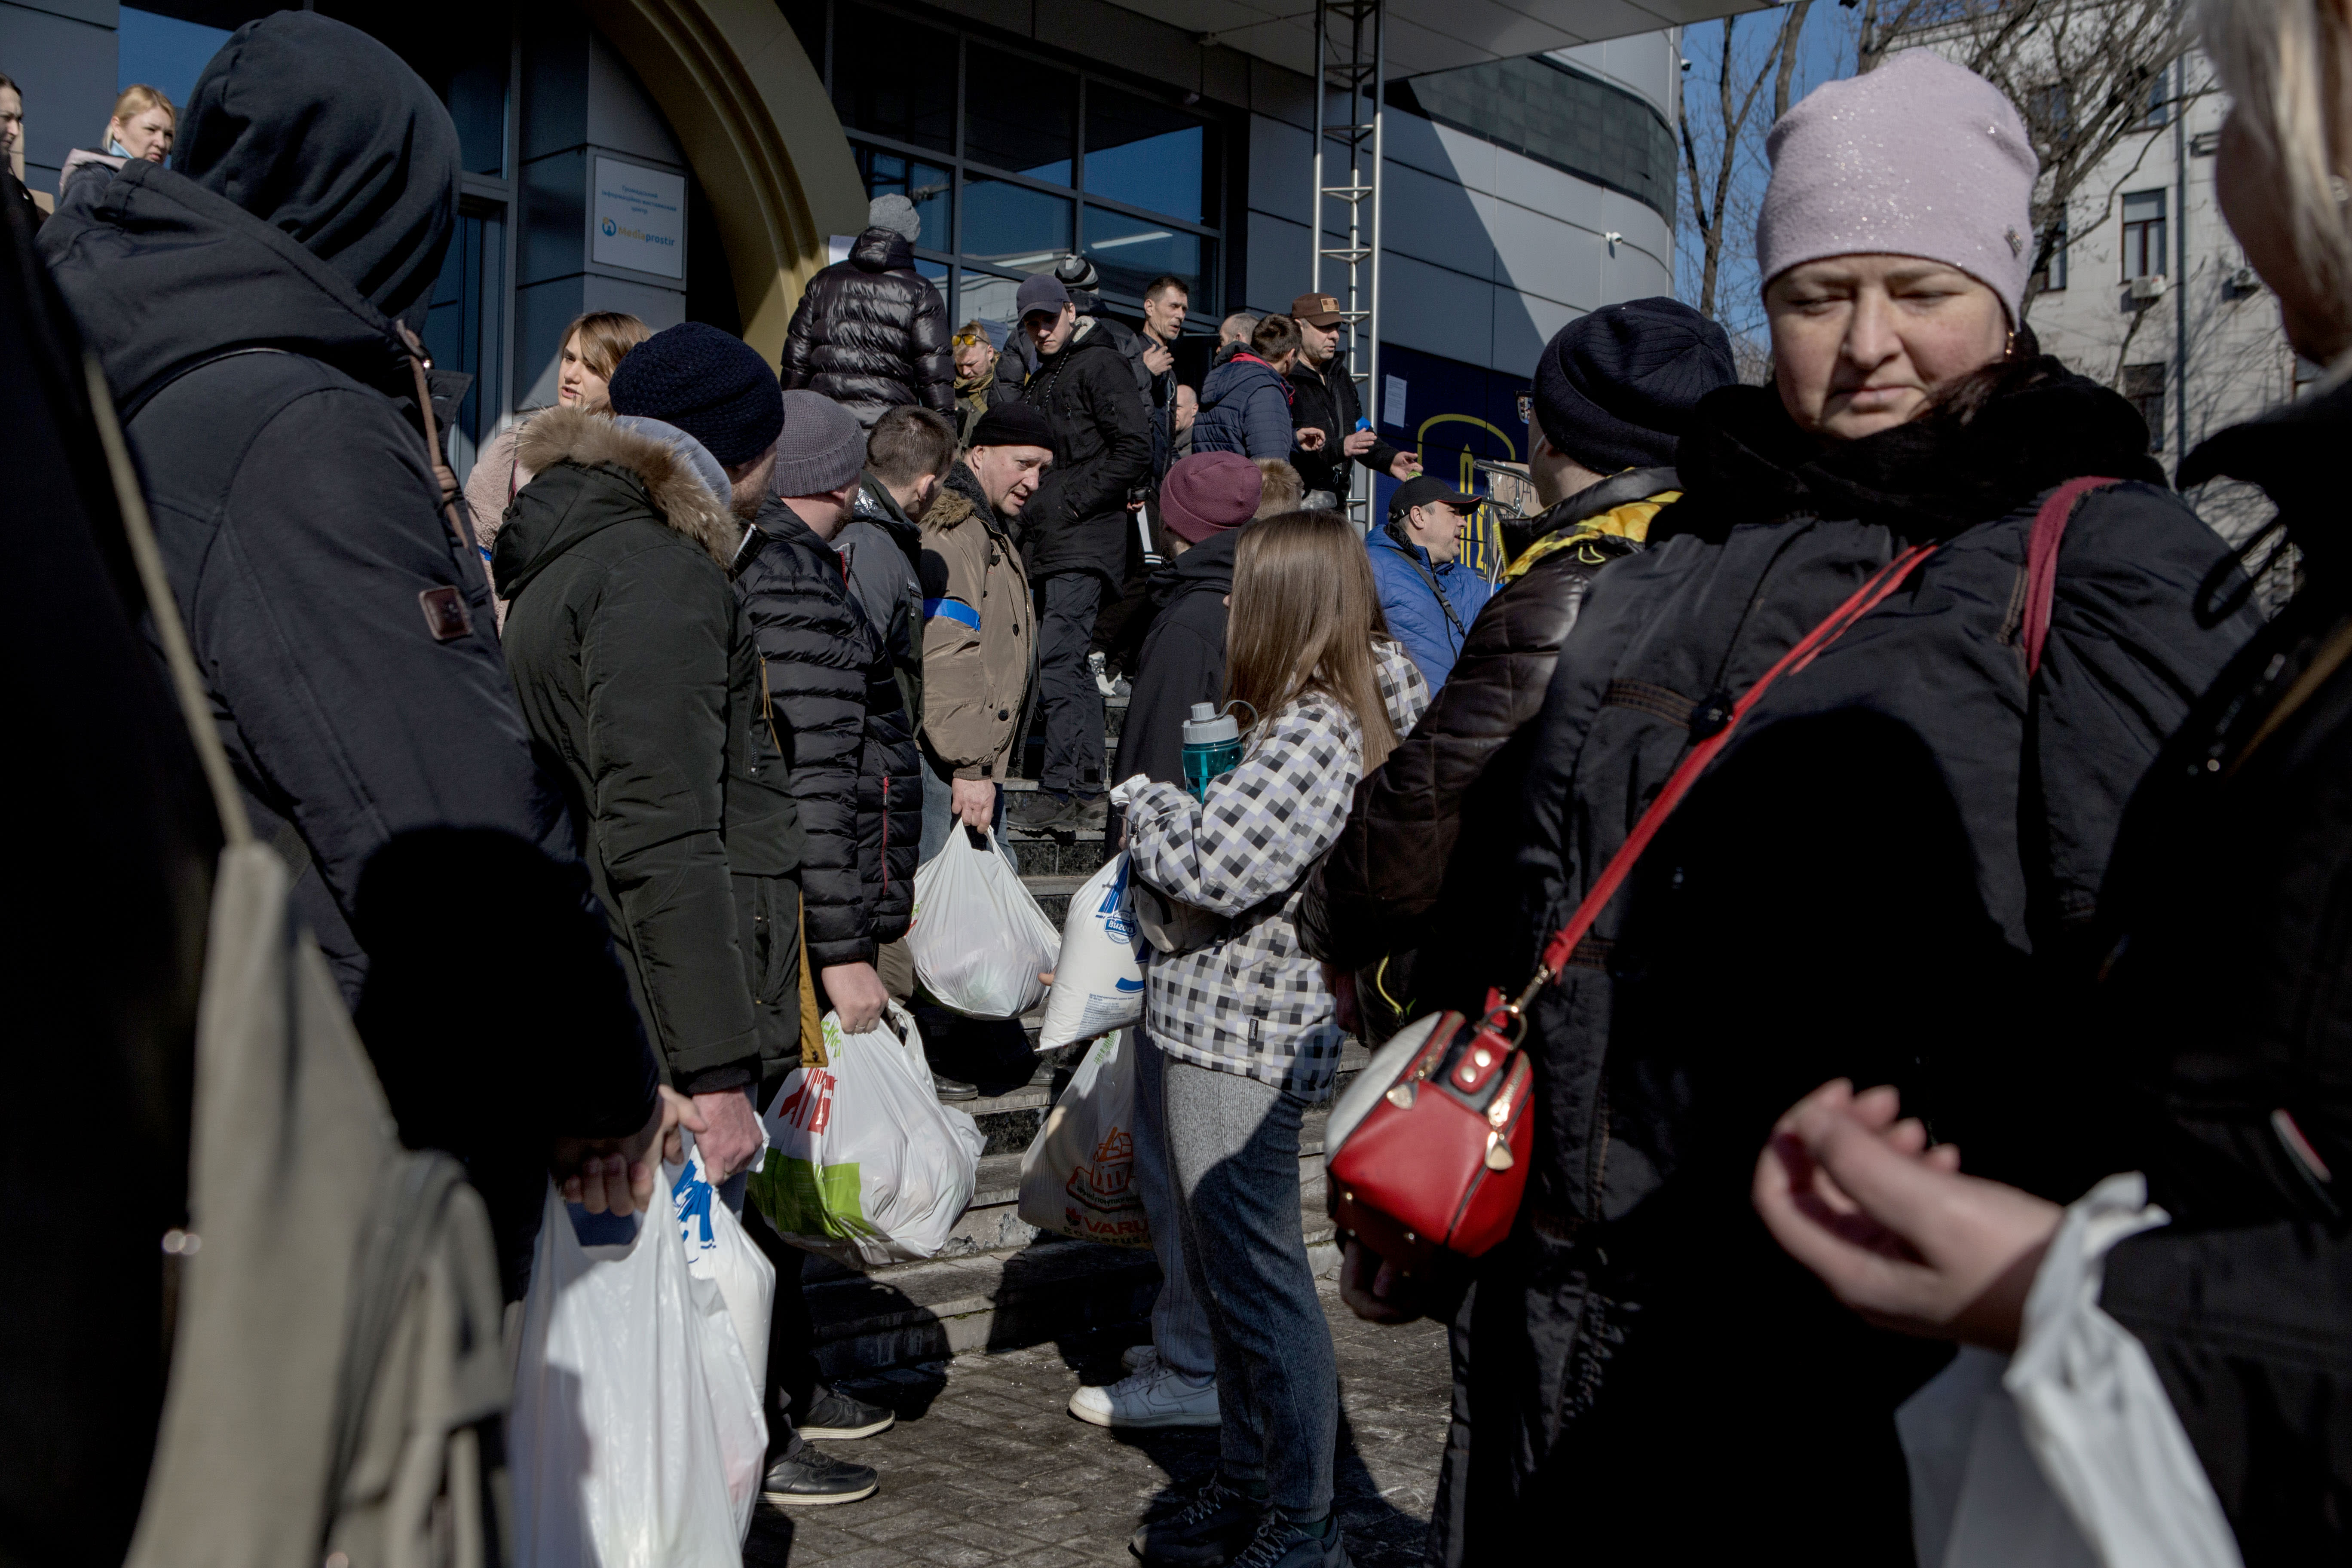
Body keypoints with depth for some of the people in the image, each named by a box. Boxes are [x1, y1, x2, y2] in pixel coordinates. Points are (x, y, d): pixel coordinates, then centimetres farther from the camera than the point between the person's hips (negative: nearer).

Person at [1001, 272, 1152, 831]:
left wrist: (1073, 502, -15)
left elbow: (1136, 450, -15)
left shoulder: (1099, 365, -5)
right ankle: (1087, 785, 16)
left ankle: (1060, 790, -13)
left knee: (1056, 661, -15)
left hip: (1083, 548, -9)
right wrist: (1027, 512, 15)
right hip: (1048, 548, 9)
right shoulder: (1040, 381, 22)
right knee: (1070, 665, 11)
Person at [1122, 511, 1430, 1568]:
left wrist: (1144, 802, -8)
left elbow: (1213, 865, -26)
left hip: (1240, 1044, -11)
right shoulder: (1341, 710, 11)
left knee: (1257, 1283, 0)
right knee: (1228, 1280, 20)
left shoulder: (1313, 733, -20)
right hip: (1211, 1030, 11)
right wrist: (1167, 811, 2)